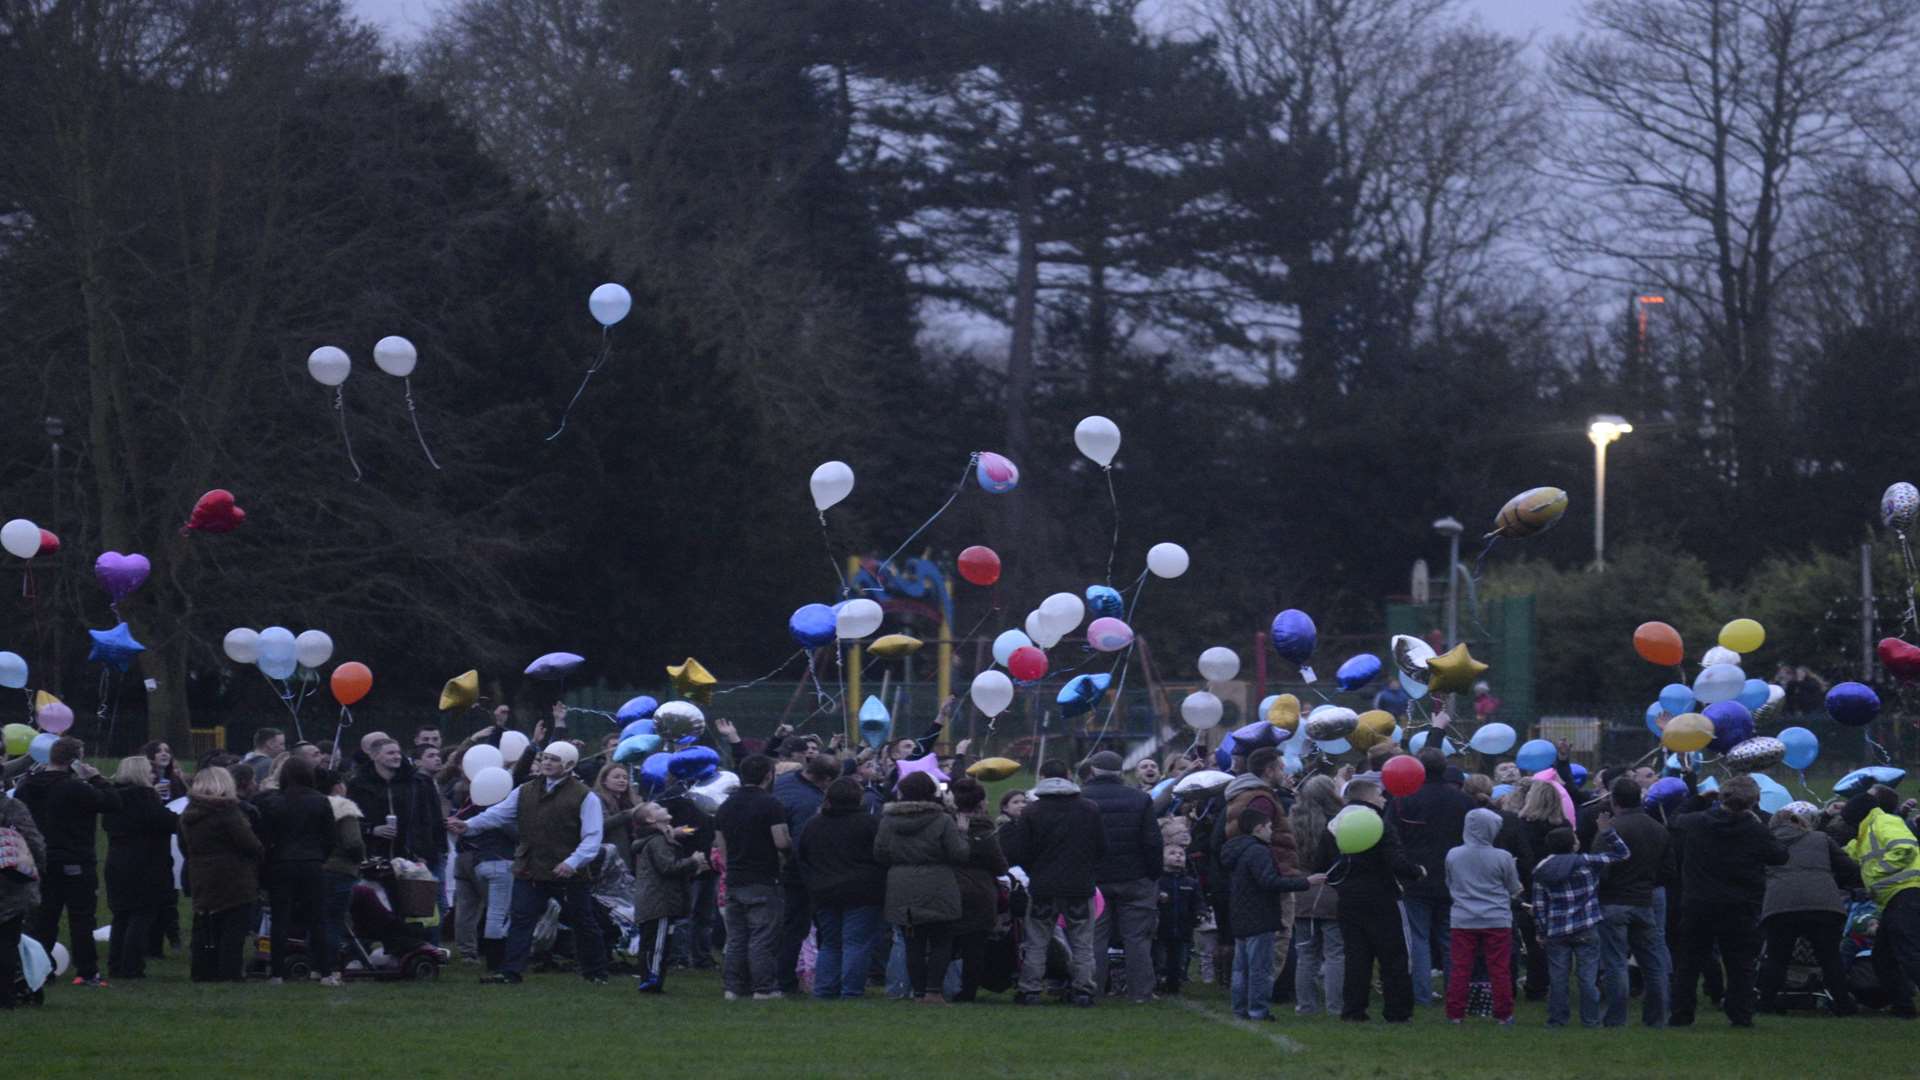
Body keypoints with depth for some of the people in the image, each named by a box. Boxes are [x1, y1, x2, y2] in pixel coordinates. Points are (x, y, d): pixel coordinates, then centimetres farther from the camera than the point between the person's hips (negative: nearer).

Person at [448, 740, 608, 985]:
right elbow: (498, 813, 4)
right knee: (520, 920, -4)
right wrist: (468, 825, -12)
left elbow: (592, 837, -11)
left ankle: (596, 972, 23)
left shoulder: (584, 797, -6)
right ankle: (510, 972, -4)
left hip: (568, 874, -3)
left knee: (584, 923, 9)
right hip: (530, 871, 3)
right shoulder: (526, 792, 9)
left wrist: (573, 862, -25)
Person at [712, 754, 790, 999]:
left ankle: (733, 986, 8)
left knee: (736, 937, 9)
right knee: (763, 937, -4)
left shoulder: (726, 806, 11)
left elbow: (722, 847, 15)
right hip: (763, 882, -6)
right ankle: (763, 987, -4)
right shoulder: (770, 804, -11)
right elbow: (781, 842, -17)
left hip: (734, 880, 6)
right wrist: (790, 841, 5)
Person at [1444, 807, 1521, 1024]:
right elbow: (1514, 890, 3)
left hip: (1462, 920, 2)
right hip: (1497, 920, -2)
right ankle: (1503, 1013, 9)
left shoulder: (1453, 856, -3)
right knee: (1499, 969, 6)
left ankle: (1455, 1013, 7)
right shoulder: (1502, 858, -10)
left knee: (1459, 968, 6)